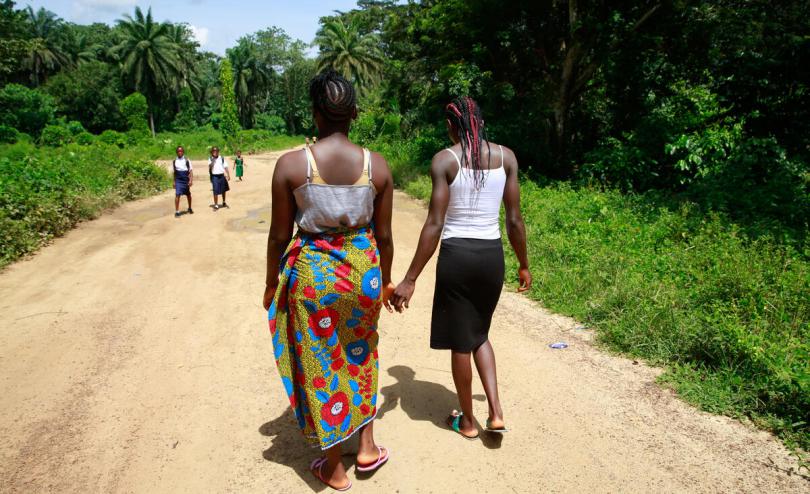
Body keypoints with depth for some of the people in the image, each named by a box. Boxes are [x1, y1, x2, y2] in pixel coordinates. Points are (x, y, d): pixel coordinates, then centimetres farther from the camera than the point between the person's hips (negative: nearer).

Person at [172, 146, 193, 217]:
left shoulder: (186, 160, -2)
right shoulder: (174, 161, 4)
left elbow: (190, 171, -4)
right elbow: (173, 172, 11)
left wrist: (191, 180, -13)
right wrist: (174, 182, 10)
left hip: (186, 180, 0)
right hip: (178, 180, 0)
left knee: (188, 195, 15)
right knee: (177, 195, -12)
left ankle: (190, 208, 37)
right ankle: (177, 212, -10)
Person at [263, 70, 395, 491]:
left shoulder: (290, 164, -13)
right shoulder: (377, 165, -7)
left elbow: (279, 235, -7)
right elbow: (383, 235, -1)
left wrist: (271, 285, 9)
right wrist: (385, 280, 15)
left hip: (312, 273, -2)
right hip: (364, 270, 3)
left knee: (321, 365, 15)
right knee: (359, 356, 27)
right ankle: (367, 447, 36)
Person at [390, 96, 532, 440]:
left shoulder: (444, 159, -8)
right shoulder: (506, 156, 2)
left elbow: (434, 225, -13)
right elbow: (514, 220, 2)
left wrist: (410, 279, -9)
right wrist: (524, 266, 15)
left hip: (456, 255, -4)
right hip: (492, 255, 4)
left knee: (460, 341, 14)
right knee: (479, 334, 26)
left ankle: (467, 420, 31)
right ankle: (496, 413, 18)